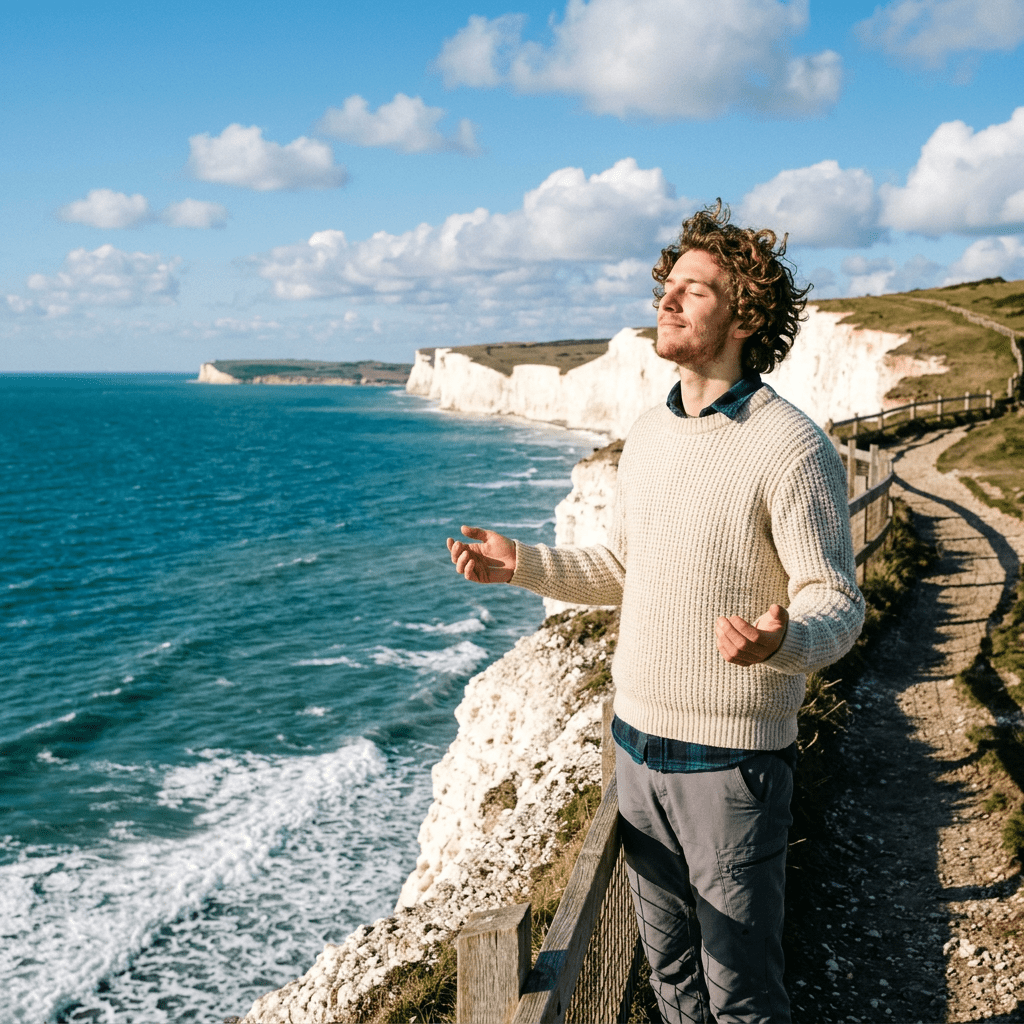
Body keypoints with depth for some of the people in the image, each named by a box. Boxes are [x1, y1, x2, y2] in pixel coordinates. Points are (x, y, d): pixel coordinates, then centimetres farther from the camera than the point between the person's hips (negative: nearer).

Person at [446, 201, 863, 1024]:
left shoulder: (791, 448, -17)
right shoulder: (648, 434, 6)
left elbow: (836, 602, -16)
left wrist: (780, 641, -37)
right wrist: (522, 565, 7)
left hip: (730, 759, -6)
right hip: (638, 741, 7)